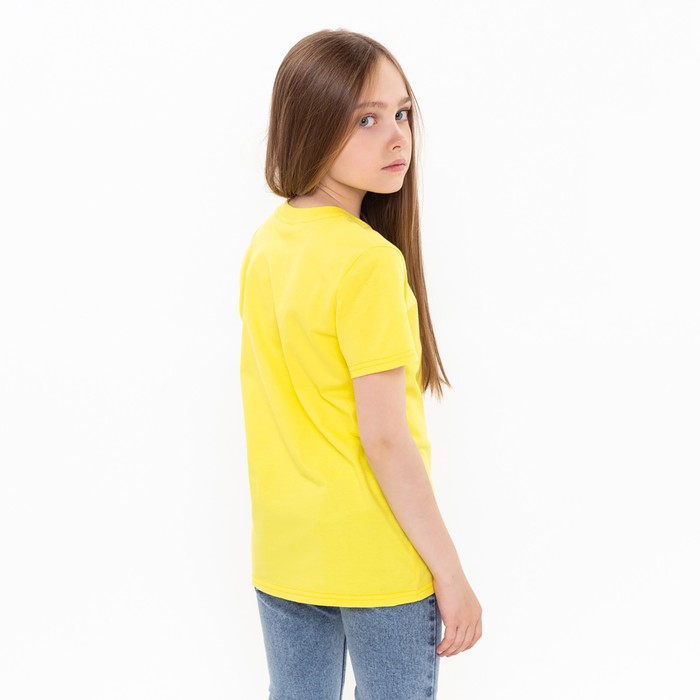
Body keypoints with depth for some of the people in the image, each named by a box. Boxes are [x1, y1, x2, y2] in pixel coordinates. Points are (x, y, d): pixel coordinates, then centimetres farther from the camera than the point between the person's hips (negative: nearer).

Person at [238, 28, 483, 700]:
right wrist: (450, 572, -13)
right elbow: (385, 439, -21)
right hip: (378, 561, -7)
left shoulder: (265, 243, 2)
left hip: (282, 553, 7)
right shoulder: (369, 260, -21)